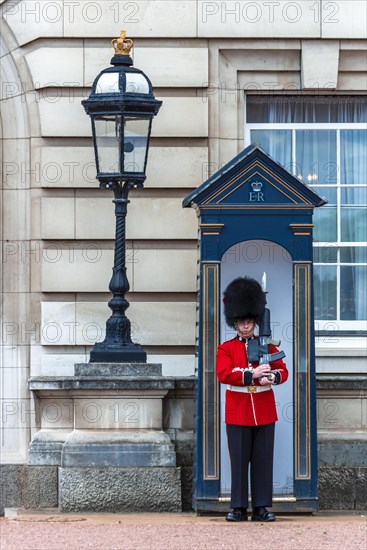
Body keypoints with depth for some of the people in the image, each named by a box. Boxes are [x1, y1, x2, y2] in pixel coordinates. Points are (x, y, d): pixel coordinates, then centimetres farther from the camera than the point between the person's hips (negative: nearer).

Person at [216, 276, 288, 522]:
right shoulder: (226, 348, 4)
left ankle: (261, 508, 6)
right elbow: (223, 374, -12)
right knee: (239, 461, -1)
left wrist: (273, 377, -20)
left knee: (263, 461, 2)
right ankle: (239, 508, 4)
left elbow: (283, 371, 4)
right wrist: (253, 374, -22)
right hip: (238, 414, -2)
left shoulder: (267, 345, 10)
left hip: (264, 412, 2)